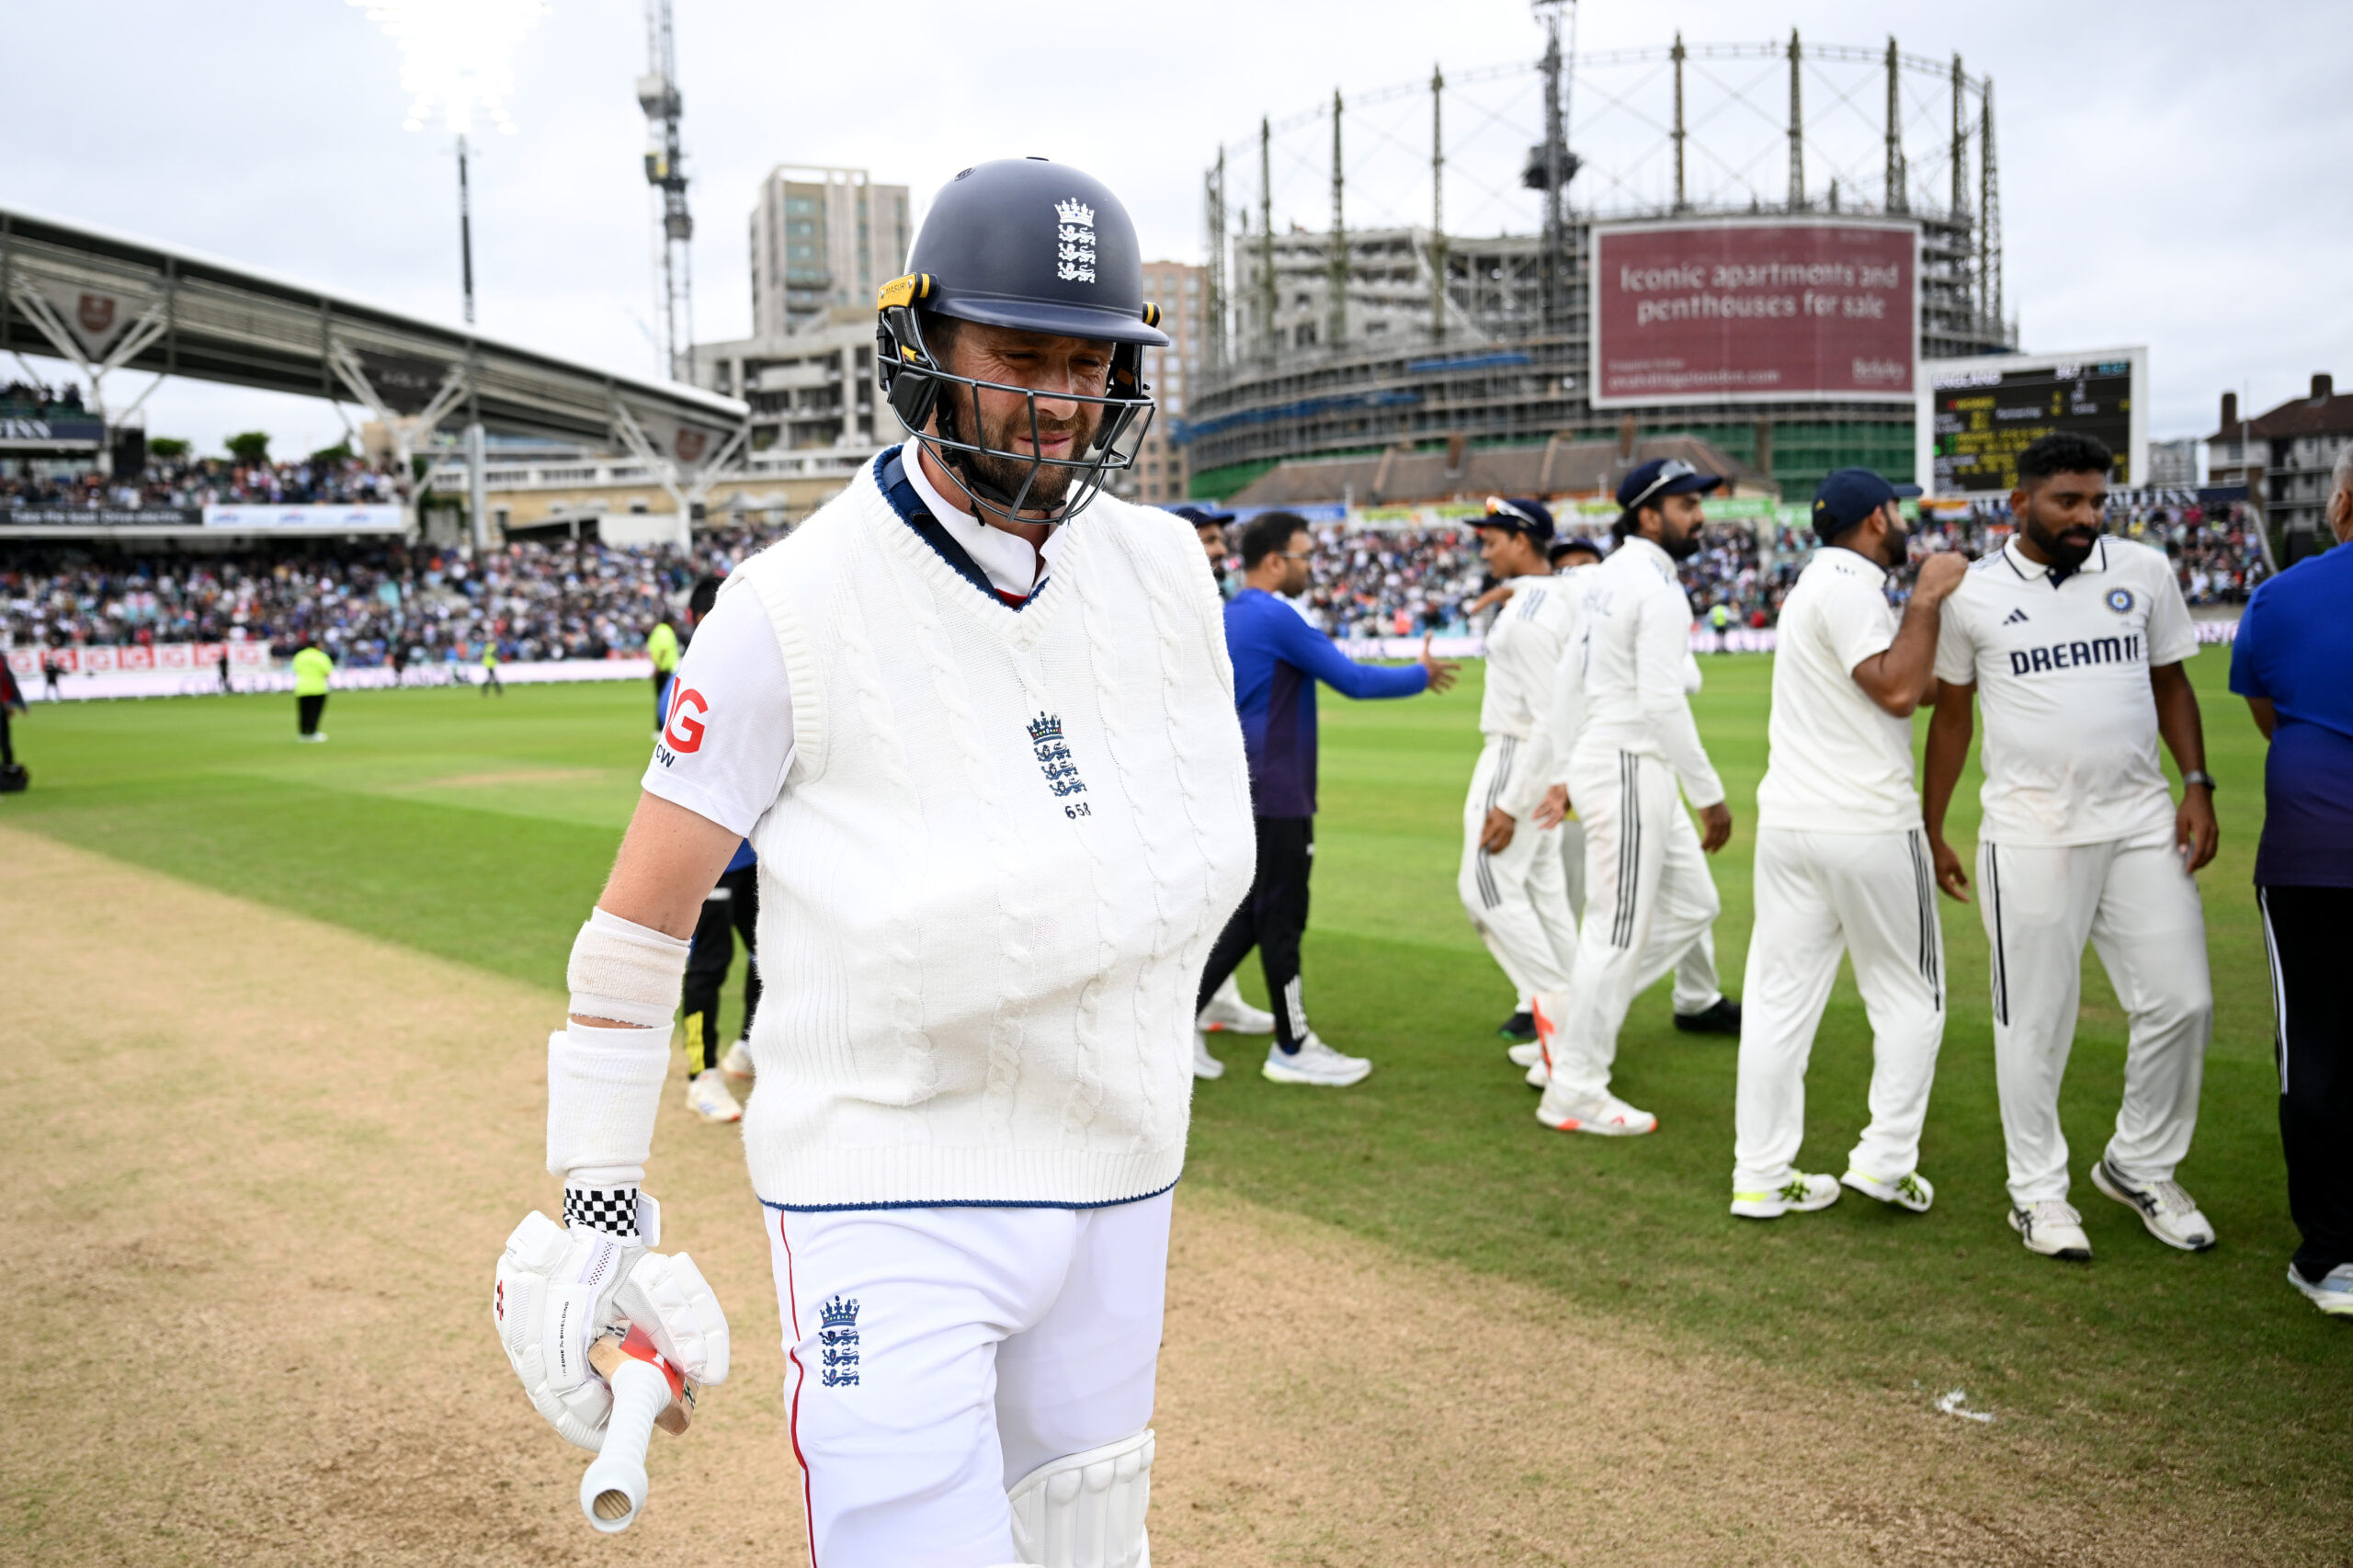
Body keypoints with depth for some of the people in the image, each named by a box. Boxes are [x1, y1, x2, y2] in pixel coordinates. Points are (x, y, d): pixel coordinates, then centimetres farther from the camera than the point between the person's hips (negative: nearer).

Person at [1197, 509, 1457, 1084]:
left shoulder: (1226, 618, 14)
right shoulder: (1275, 618, -15)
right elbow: (1354, 680, -14)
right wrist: (1422, 675, -2)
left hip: (1242, 792, 9)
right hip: (1275, 796, -9)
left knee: (1252, 913, 15)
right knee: (1281, 917, 0)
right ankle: (1292, 1049, 10)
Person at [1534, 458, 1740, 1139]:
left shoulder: (1606, 575, 13)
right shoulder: (1658, 588, -16)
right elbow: (1663, 703, -22)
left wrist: (1567, 771, 23)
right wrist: (1711, 795, -18)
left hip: (1600, 758, 10)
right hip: (1630, 768, -10)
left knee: (1692, 903, 18)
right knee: (1622, 930, -4)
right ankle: (1574, 1089, 1)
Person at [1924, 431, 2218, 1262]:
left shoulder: (2145, 571, 5)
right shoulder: (1973, 593, -1)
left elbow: (2170, 683, 14)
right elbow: (1951, 715, 8)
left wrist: (2197, 785, 2)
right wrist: (1929, 831, 9)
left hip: (2143, 822, 3)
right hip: (2029, 834, -3)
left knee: (2182, 1001, 4)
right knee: (2035, 1020, 3)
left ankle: (2140, 1167, 25)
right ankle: (2037, 1191, 18)